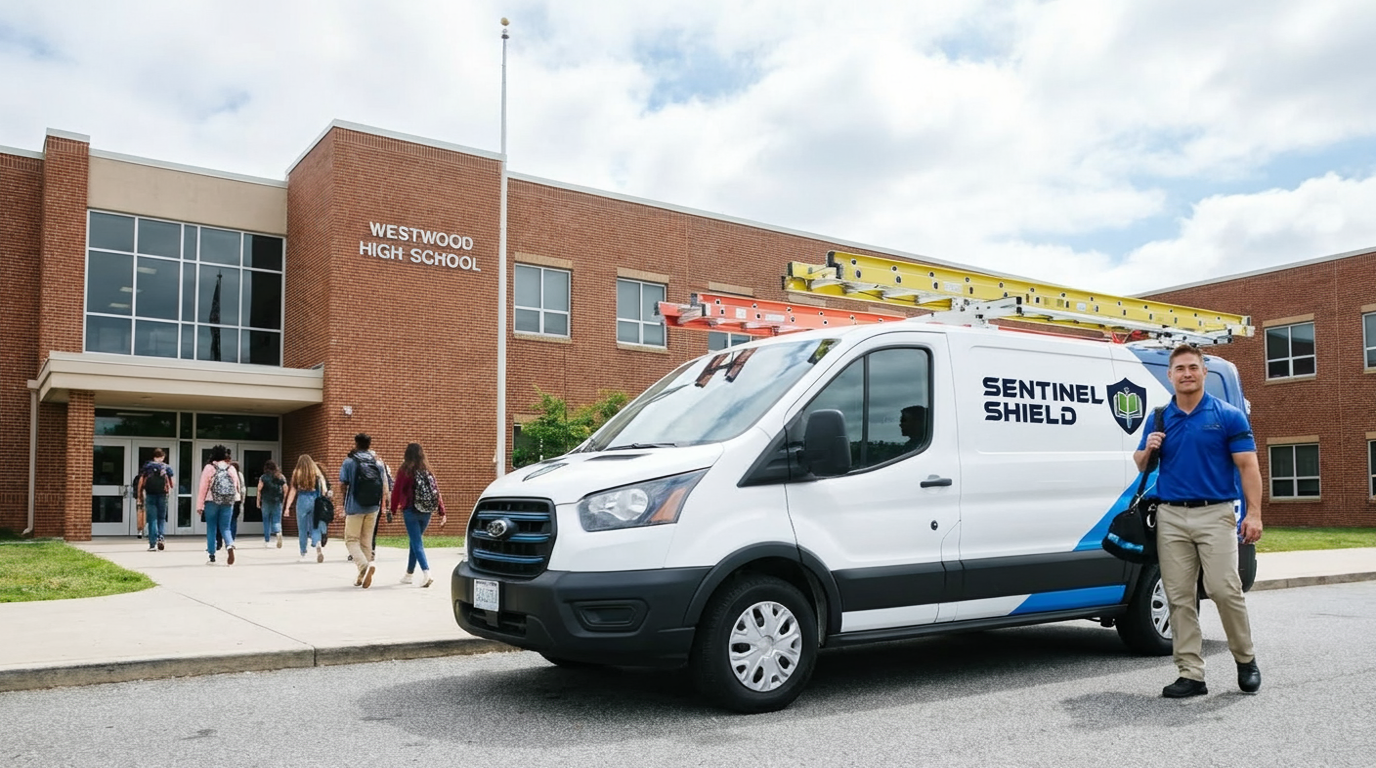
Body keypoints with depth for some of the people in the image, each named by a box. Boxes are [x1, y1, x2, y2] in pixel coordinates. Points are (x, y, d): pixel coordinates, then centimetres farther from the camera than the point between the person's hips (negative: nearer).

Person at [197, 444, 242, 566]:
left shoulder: (209, 467, -1)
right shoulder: (231, 469, 7)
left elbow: (203, 488, -5)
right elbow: (237, 486, 8)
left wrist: (199, 505, -4)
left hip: (211, 502, -2)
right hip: (228, 503, 2)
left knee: (211, 528, 8)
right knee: (225, 528, 7)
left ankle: (212, 557, 9)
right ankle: (230, 546, -22)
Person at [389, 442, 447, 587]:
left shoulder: (404, 471, -7)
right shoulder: (427, 472, 4)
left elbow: (397, 491, -5)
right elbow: (436, 491, 1)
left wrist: (393, 509, 7)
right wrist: (441, 512, 3)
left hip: (411, 511, -4)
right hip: (426, 512, 4)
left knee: (417, 543, -4)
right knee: (415, 541, 19)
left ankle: (426, 573, -21)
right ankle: (409, 574, 29)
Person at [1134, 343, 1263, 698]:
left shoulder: (1229, 416, 1)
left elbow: (1248, 467, -3)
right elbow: (1142, 466, 18)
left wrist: (1254, 513, -12)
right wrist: (1148, 449, -5)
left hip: (1216, 514, -3)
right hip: (1171, 518, 3)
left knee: (1224, 589, -10)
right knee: (1179, 597, 2)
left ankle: (1246, 659, 15)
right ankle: (1191, 674, 8)